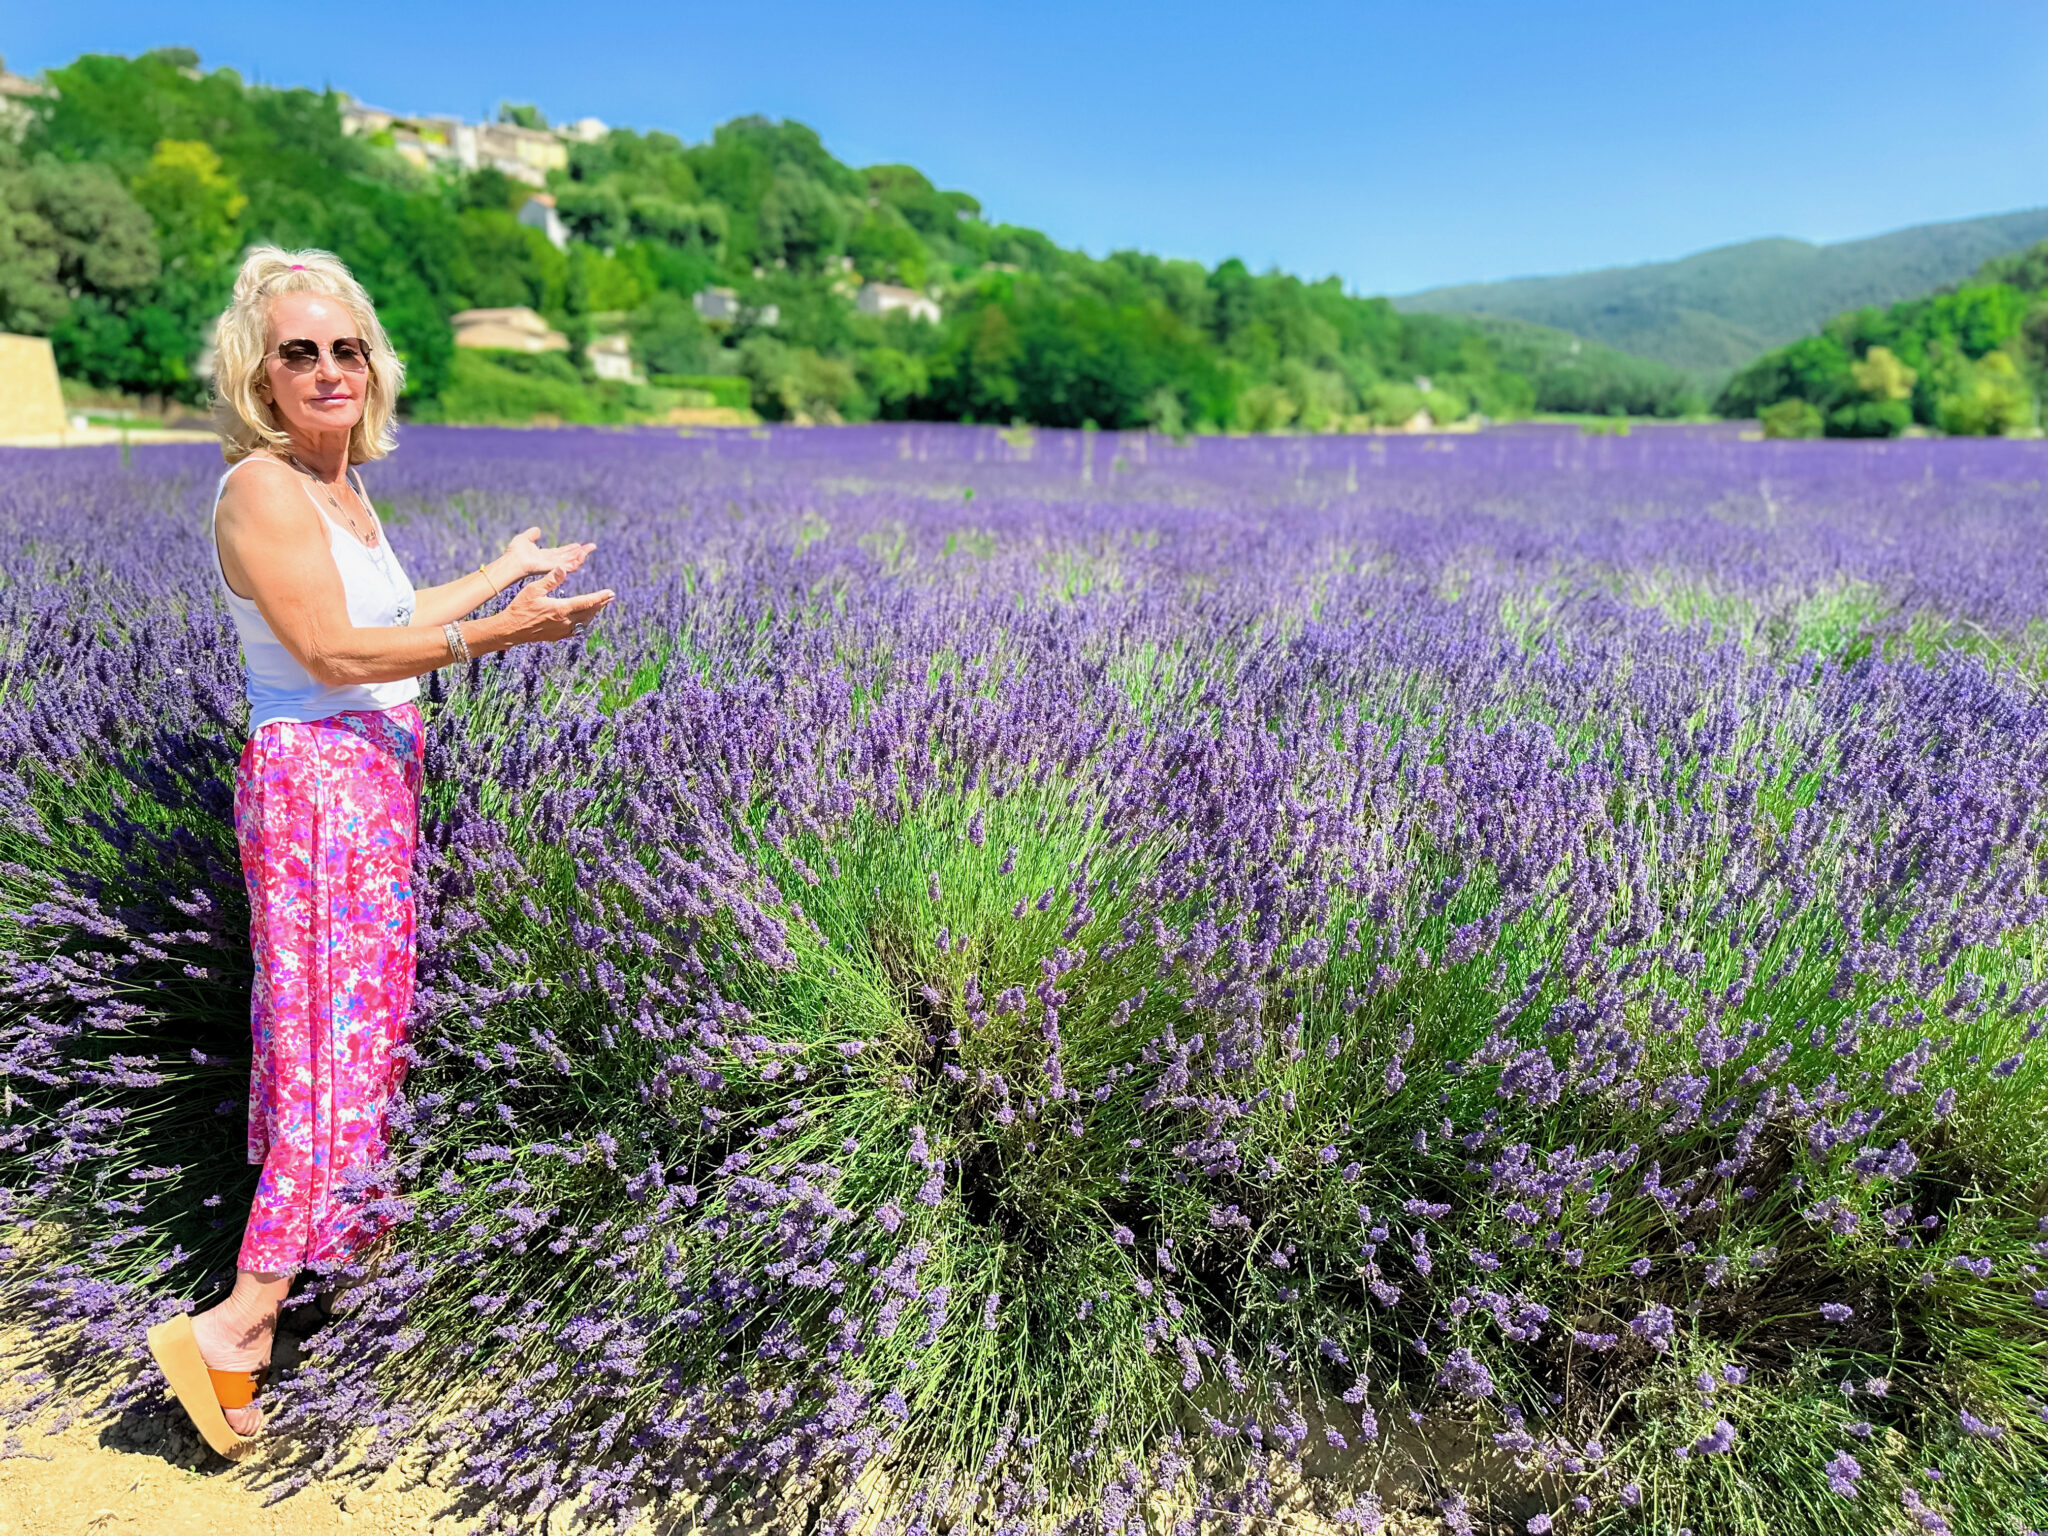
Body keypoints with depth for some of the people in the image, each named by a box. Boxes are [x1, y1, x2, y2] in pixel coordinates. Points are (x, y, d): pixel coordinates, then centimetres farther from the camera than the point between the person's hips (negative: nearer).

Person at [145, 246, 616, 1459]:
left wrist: (508, 570, 29)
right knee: (339, 1037, -8)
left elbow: (388, 621, 21)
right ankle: (237, 1325, -2)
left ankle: (342, 1218, 38)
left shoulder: (342, 489, 12)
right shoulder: (262, 486, -15)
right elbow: (329, 649, -23)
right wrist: (499, 634, -28)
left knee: (366, 1009, 19)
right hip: (316, 778, -9)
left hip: (375, 778, 9)